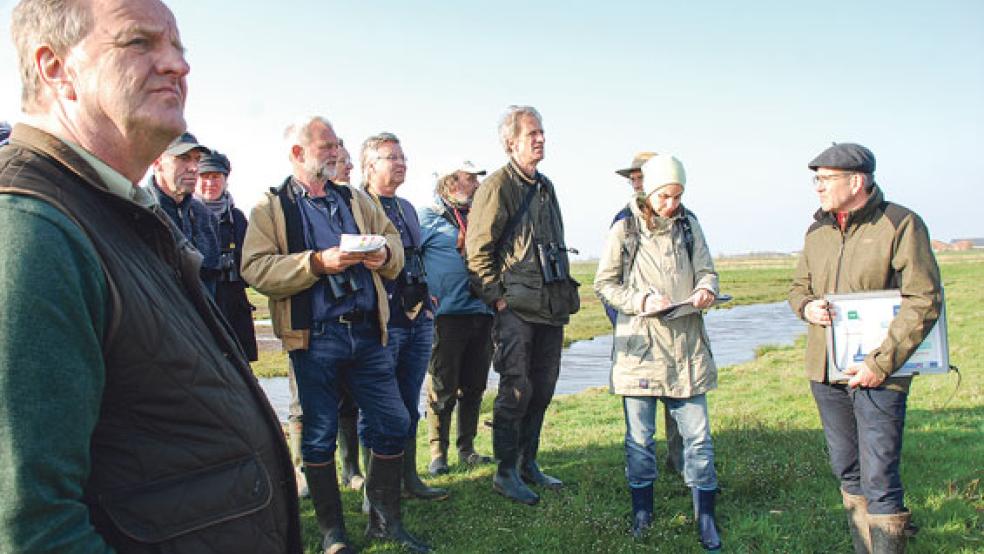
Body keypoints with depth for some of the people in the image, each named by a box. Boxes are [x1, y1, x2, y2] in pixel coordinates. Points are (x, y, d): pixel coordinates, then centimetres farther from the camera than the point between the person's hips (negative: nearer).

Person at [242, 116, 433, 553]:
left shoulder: (355, 200, 15)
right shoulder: (271, 207, 0)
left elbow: (393, 240, 17)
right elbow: (255, 269, -11)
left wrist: (384, 254, -6)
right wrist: (317, 262, -21)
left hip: (366, 332, 5)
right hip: (314, 337, -4)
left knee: (393, 424, 5)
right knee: (319, 435, 6)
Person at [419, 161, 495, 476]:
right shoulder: (429, 216, -1)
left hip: (481, 312, 6)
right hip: (448, 313, -6)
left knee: (473, 387, 12)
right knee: (443, 389, 0)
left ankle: (467, 448, 24)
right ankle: (438, 453, 13)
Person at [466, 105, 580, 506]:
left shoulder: (545, 187, 18)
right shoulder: (498, 186, -7)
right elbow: (477, 249, -12)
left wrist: (564, 292, 19)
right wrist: (496, 297, -15)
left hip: (551, 306, 8)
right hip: (516, 307, -8)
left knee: (542, 388, 12)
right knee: (517, 389, -5)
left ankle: (528, 463, 26)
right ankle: (506, 472, 8)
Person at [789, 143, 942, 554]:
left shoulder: (901, 224, -9)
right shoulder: (817, 231, 10)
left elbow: (925, 300, -14)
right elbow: (798, 286, 21)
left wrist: (882, 362, -19)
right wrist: (807, 306, -5)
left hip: (878, 374, -6)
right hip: (825, 370, 6)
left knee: (879, 480, -5)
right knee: (847, 473, 16)